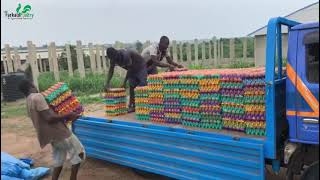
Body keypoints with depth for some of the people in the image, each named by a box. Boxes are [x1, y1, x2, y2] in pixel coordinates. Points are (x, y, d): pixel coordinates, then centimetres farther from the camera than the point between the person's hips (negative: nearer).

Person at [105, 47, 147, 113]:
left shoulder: (125, 55, -35)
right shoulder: (113, 58, -10)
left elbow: (129, 69, -27)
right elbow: (111, 71, -4)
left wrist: (124, 82, -23)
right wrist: (107, 83, -13)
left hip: (140, 67, -7)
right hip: (132, 70, 7)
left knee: (142, 86, -17)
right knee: (132, 87, 0)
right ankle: (132, 106, 4)